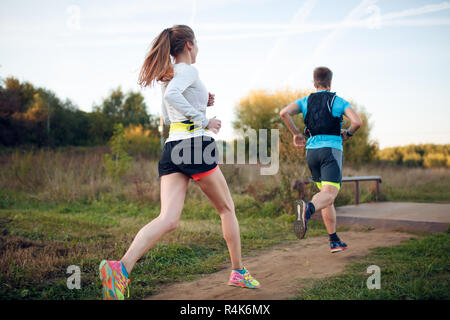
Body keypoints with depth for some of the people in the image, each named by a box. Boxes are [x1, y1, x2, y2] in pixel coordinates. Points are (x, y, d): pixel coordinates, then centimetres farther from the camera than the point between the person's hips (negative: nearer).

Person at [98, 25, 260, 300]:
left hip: (171, 148, 7)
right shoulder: (189, 70, -4)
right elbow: (172, 94, -25)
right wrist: (204, 120, -18)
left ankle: (121, 268, -28)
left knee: (169, 218, -7)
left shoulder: (167, 75, 22)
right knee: (227, 209, 12)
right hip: (197, 144, -7)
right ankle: (239, 272, 21)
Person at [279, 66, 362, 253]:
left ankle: (334, 241, 16)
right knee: (330, 194, -15)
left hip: (311, 150, 5)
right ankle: (307, 209, -49)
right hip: (331, 149, -5)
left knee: (325, 192, 14)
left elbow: (284, 113, -3)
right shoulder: (338, 101, 5)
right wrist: (347, 134, 13)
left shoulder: (306, 101, 13)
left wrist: (296, 134, 9)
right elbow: (357, 122, -8)